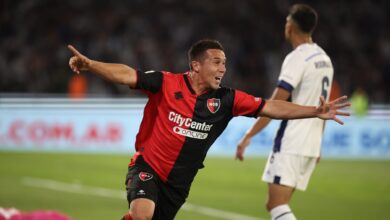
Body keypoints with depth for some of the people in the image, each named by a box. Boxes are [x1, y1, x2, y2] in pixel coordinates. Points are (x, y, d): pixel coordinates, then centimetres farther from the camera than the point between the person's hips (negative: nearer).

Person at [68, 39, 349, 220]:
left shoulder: (226, 99, -3)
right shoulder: (166, 83, -12)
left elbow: (269, 107, -3)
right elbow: (127, 75, -22)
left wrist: (315, 111, -10)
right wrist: (89, 64, -38)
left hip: (179, 182, 5)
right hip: (147, 166, -5)